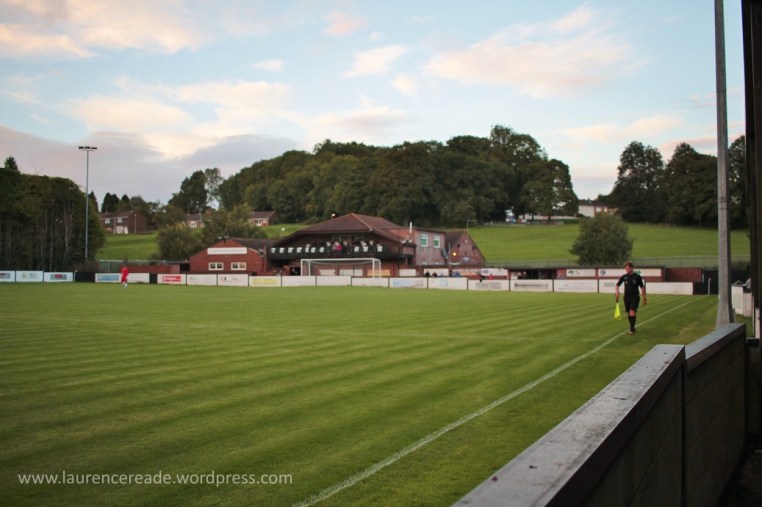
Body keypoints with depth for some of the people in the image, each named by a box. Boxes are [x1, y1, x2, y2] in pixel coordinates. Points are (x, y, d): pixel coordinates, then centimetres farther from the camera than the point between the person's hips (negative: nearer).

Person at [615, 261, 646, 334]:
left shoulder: (637, 277, -4)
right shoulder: (624, 277, 3)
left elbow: (642, 287, 4)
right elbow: (617, 285, 9)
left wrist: (644, 298, 4)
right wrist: (617, 291, -13)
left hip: (635, 297, -3)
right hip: (627, 297, 3)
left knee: (632, 312, -16)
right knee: (629, 314, 9)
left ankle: (632, 329, -12)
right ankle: (632, 327, 25)